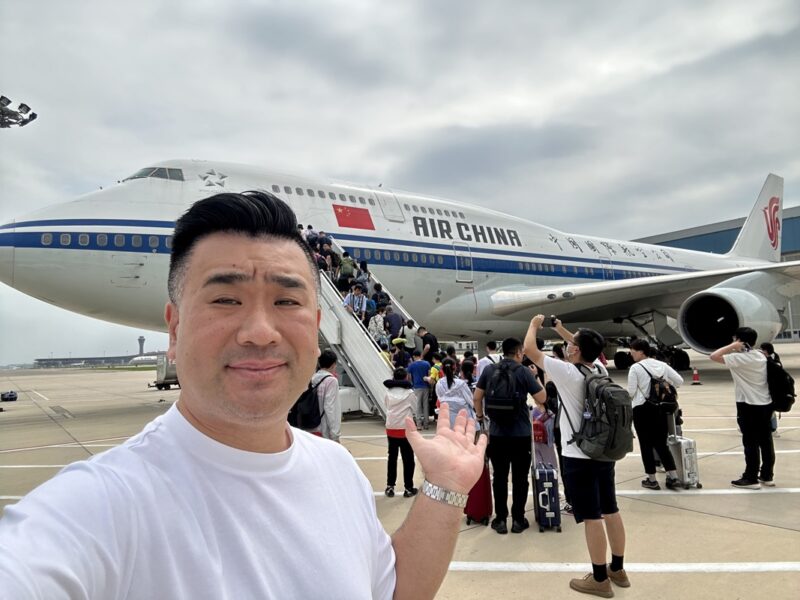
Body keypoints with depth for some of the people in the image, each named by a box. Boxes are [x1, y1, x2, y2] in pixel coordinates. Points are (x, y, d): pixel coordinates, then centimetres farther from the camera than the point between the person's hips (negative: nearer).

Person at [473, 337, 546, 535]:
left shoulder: (489, 370, 2)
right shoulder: (523, 371, -8)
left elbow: (476, 397, 4)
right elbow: (541, 398, -7)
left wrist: (480, 416, 21)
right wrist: (535, 378, 8)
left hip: (497, 433, 2)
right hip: (521, 434, -2)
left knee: (500, 477, 10)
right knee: (520, 478, 8)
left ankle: (500, 520, 14)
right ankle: (518, 520, 15)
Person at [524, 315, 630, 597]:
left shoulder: (568, 372, -18)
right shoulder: (599, 369, 2)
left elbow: (530, 349, -11)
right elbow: (585, 349, 25)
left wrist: (534, 324, 5)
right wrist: (561, 330, 26)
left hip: (579, 457, -8)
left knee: (591, 518, 0)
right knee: (610, 512, 16)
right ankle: (617, 569, 29)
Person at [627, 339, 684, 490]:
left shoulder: (635, 368, -10)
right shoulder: (662, 365, 6)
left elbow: (631, 391, -12)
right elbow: (679, 381, 7)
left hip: (642, 409, -5)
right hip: (661, 408, 5)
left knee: (646, 445, 6)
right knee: (661, 444, 14)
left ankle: (651, 480, 12)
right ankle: (674, 478, 13)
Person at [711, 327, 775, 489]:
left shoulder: (740, 358, -17)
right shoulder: (761, 356, 8)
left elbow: (714, 356, -23)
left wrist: (731, 346, -14)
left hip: (749, 405, -8)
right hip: (766, 403, 8)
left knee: (751, 443, -2)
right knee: (766, 440, 12)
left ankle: (751, 478, 4)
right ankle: (767, 476, 21)